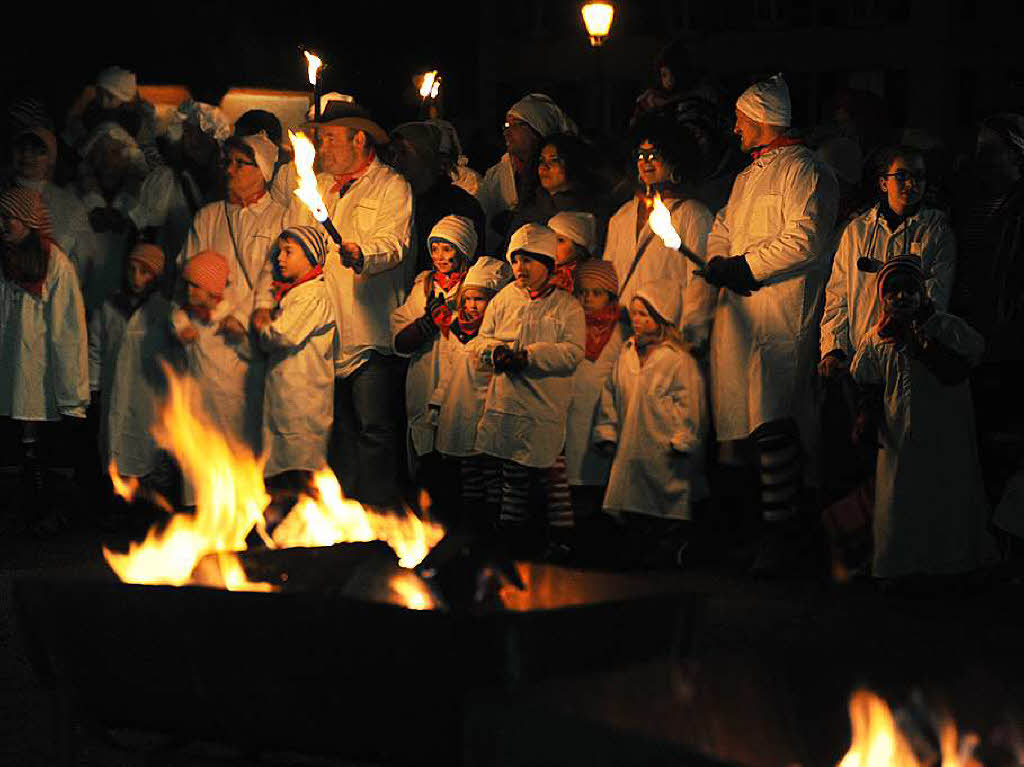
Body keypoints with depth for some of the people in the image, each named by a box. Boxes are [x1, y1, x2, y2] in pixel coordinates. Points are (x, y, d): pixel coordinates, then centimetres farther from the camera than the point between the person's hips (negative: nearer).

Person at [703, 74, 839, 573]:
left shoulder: (803, 171, -4)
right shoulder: (748, 176, 26)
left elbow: (806, 241, -15)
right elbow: (723, 230, 26)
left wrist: (746, 266, -12)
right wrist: (720, 264, 4)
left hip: (783, 311, -9)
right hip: (741, 309, 9)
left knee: (772, 419, -17)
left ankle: (779, 532, -19)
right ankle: (791, 527, 11)